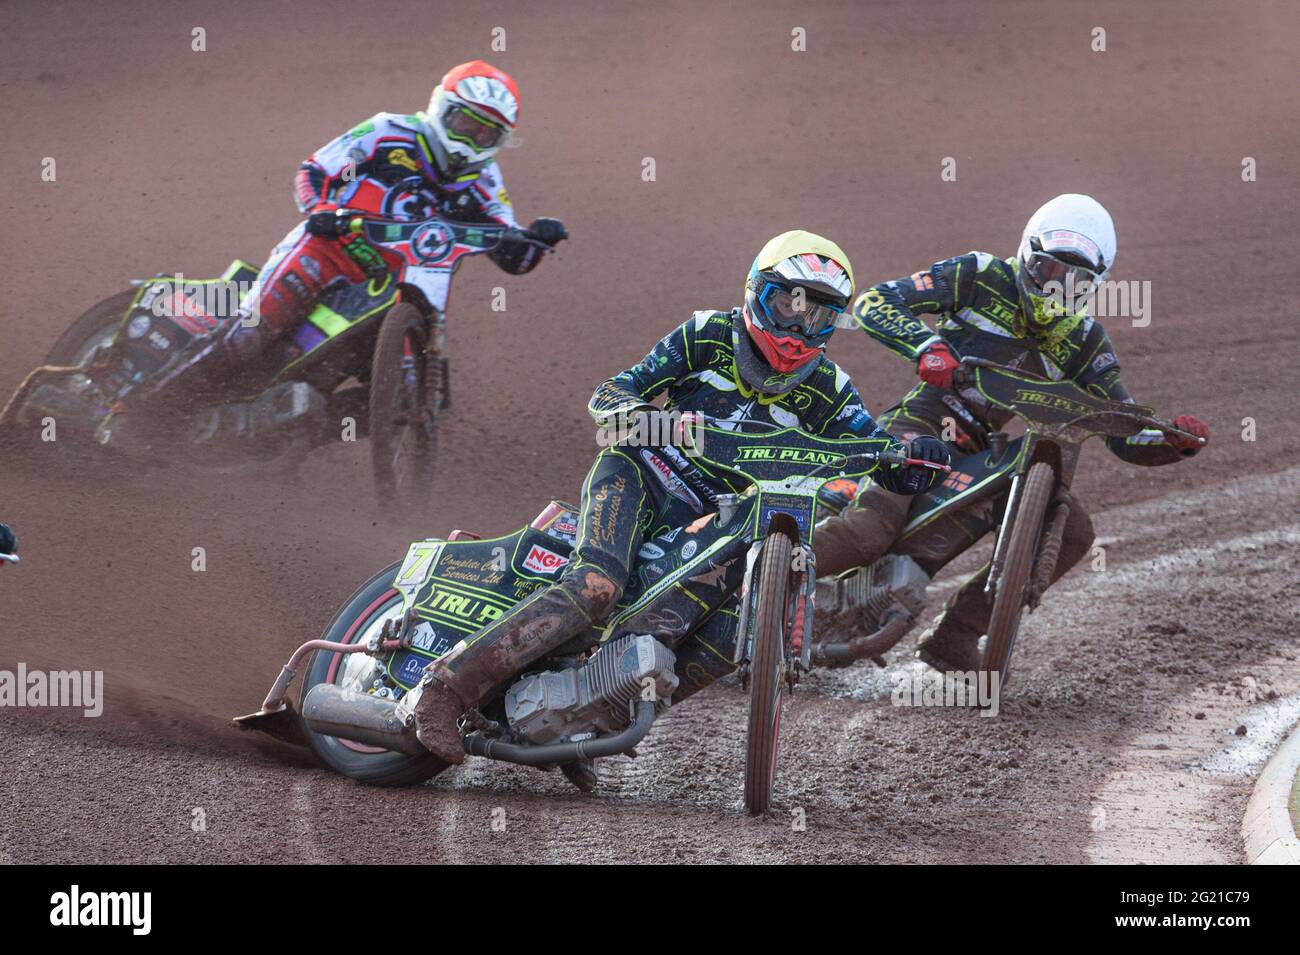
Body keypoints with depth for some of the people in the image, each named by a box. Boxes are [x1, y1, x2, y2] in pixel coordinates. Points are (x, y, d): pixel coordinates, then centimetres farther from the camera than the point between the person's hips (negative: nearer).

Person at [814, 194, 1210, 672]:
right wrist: (927, 347, -29)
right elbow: (874, 302, -11)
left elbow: (1126, 437, 6)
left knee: (1073, 531, -10)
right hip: (923, 421, -6)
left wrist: (1176, 440, -16)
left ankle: (953, 636, -5)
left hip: (982, 451, 6)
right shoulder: (982, 277, -4)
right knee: (873, 529, -32)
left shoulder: (1083, 341, 8)